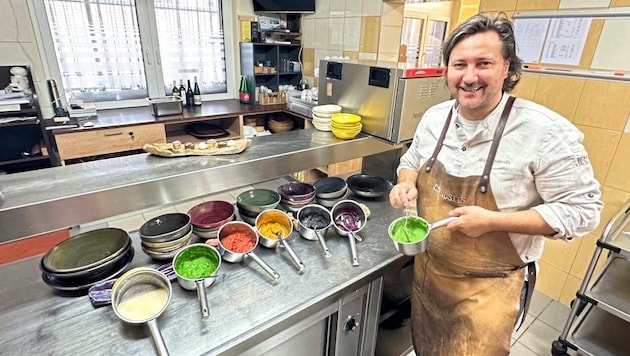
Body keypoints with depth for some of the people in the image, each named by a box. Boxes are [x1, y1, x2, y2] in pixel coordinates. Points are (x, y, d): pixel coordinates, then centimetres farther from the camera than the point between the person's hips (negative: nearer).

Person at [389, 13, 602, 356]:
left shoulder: (547, 132, -21)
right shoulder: (434, 117, -6)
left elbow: (581, 210, -16)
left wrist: (493, 221, -27)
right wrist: (407, 184, -12)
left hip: (487, 287, -4)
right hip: (427, 269, 5)